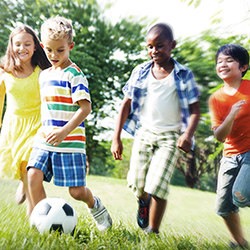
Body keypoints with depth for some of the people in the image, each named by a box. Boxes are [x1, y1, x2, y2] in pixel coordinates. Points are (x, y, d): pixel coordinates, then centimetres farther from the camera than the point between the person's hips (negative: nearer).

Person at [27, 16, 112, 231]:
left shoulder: (75, 75, -8)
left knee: (77, 191, -4)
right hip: (45, 140, 6)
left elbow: (85, 108, -16)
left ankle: (94, 205, 31)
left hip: (70, 142, -6)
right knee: (34, 176, -14)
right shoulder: (44, 75, 15)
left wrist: (65, 131, -26)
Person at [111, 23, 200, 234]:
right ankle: (144, 202, 40)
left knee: (157, 185, -12)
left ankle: (153, 233, 6)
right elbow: (126, 103, 6)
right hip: (144, 132, 3)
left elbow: (194, 110, -3)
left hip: (170, 136, -2)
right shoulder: (140, 72, 3)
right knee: (137, 184, 2)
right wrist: (116, 137, 0)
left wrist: (188, 134, -22)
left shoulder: (183, 75, -3)